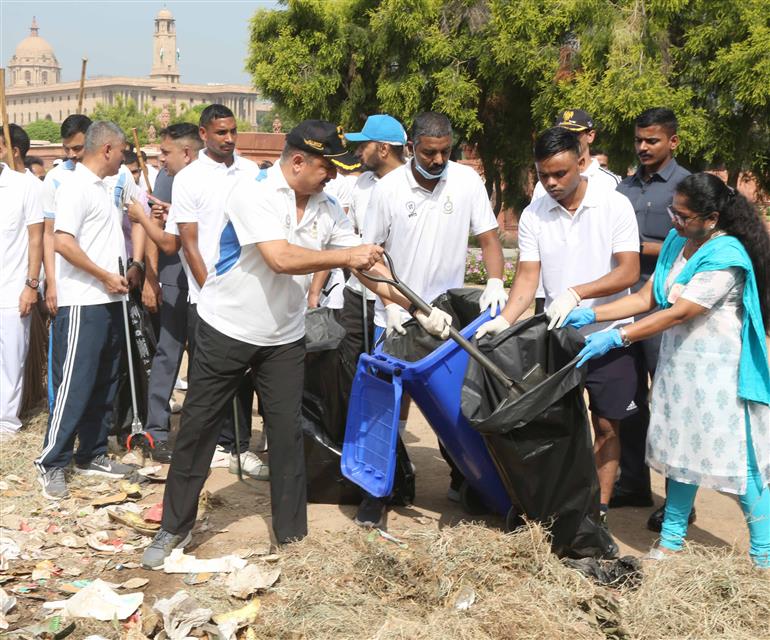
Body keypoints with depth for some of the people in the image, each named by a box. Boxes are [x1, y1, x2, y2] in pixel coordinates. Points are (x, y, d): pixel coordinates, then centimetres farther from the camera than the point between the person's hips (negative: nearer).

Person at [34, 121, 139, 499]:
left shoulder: (103, 188, 16)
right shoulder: (76, 187, -11)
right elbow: (63, 242, -21)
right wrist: (105, 276, -16)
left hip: (110, 301, 9)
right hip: (84, 303, -9)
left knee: (104, 384, 13)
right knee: (74, 385, -6)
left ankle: (92, 455, 23)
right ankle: (51, 463, 2)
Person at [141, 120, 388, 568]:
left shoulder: (328, 208, -1)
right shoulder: (255, 192, -19)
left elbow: (364, 261, 1)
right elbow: (281, 259, -29)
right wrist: (343, 256, -22)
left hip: (284, 338, 4)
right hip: (226, 330, -4)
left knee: (288, 433, 5)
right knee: (198, 428, 6)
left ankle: (292, 533, 17)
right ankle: (175, 527, 20)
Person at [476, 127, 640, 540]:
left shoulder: (615, 206, -10)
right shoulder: (533, 215, -3)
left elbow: (629, 272, -14)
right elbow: (528, 276, -7)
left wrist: (575, 294, -26)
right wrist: (505, 320, -24)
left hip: (608, 334, -2)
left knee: (606, 425, 4)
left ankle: (599, 510, 14)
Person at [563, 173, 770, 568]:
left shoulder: (726, 257, -20)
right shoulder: (677, 241, 6)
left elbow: (680, 313, -23)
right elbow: (646, 298, 7)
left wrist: (616, 337, -25)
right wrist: (592, 316, -4)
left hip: (719, 373, -8)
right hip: (678, 365, 8)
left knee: (738, 458, -2)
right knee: (681, 449, 14)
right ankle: (672, 538, 25)